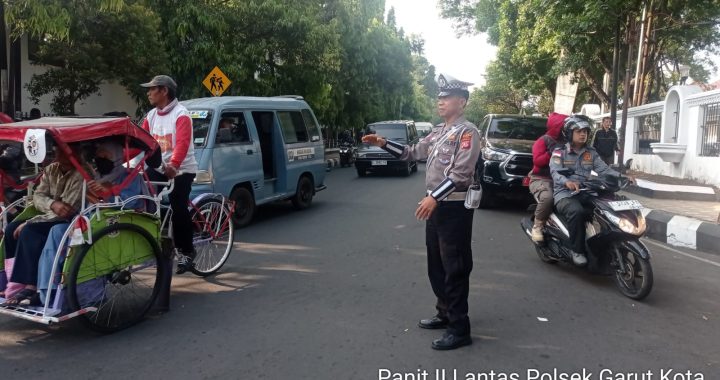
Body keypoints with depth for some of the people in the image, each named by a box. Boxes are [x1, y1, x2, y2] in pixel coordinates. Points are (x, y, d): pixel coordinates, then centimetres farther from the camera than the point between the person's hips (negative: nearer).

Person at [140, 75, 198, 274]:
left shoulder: (181, 114, -14)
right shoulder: (151, 115, 10)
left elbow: (182, 143, -27)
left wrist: (173, 165, -42)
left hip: (181, 170, -7)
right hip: (159, 168, 7)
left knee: (178, 209, -12)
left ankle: (186, 251, 4)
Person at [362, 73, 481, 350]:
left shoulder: (467, 131, -11)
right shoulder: (438, 132, 16)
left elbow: (461, 173, -21)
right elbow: (413, 152, 20)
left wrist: (434, 198, -27)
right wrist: (383, 144, 7)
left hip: (455, 208, -9)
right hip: (436, 206, 9)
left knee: (455, 268, -4)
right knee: (436, 265, 17)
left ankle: (460, 329, 4)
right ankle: (445, 313, 32)